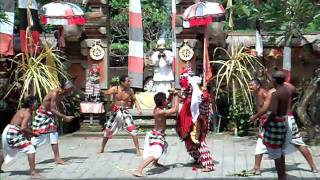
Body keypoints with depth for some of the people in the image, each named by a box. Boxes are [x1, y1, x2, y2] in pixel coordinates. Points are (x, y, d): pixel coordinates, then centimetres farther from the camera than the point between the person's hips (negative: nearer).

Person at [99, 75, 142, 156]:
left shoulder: (130, 90, -3)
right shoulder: (115, 89, -9)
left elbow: (134, 100, 9)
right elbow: (105, 93, -21)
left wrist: (138, 108, -7)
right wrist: (112, 92, -40)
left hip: (125, 111, 0)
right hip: (116, 111, 0)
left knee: (133, 130, -14)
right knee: (108, 130, 9)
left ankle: (137, 150, -5)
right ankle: (102, 149, 28)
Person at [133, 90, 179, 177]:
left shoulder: (157, 109, 3)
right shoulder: (161, 112, -25)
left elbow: (168, 101, 18)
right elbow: (175, 109, -28)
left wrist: (171, 94, -1)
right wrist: (176, 95, -19)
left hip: (156, 135, 10)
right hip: (156, 136, -10)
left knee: (164, 146, 37)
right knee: (155, 155, -26)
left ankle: (155, 162, 58)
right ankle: (138, 170, -39)